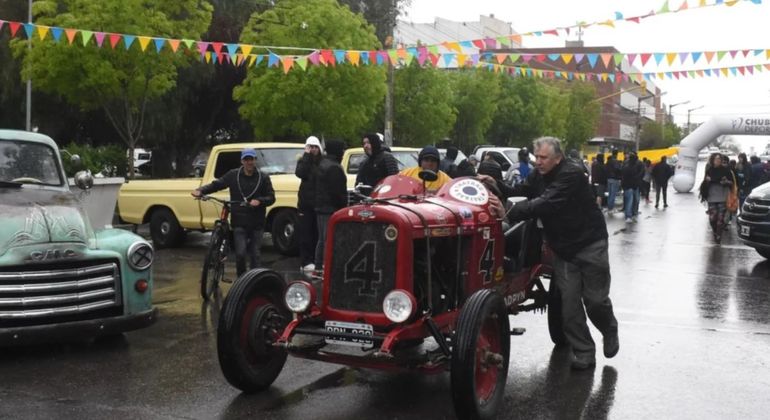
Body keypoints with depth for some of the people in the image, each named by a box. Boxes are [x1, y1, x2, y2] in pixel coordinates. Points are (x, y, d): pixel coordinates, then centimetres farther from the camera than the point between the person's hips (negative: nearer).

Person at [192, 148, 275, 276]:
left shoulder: (263, 177, 2)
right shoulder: (233, 175, 2)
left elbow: (271, 198, 2)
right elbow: (216, 184, 3)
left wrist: (259, 201, -17)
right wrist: (201, 190, -13)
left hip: (257, 223, 1)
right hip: (239, 222, -1)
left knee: (255, 254, 6)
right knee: (240, 253, -9)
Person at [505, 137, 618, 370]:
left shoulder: (571, 175, -23)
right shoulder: (538, 175, 4)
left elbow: (546, 204, -33)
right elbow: (519, 192, 1)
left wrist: (511, 213, -36)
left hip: (589, 245, -6)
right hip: (562, 249, 6)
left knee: (595, 298, 4)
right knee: (568, 303, 2)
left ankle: (610, 331, 36)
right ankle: (584, 355, 11)